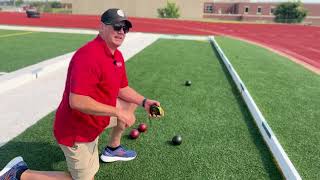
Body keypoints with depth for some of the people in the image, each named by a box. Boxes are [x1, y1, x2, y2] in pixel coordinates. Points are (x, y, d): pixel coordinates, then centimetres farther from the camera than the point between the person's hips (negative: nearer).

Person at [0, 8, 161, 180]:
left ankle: (112, 149, 32)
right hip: (76, 130, -9)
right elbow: (77, 101, -36)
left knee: (130, 103, 15)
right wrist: (118, 112, -30)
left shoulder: (118, 56, 2)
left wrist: (144, 102, -3)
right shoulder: (89, 55, -29)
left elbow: (122, 89, 12)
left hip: (93, 120, 9)